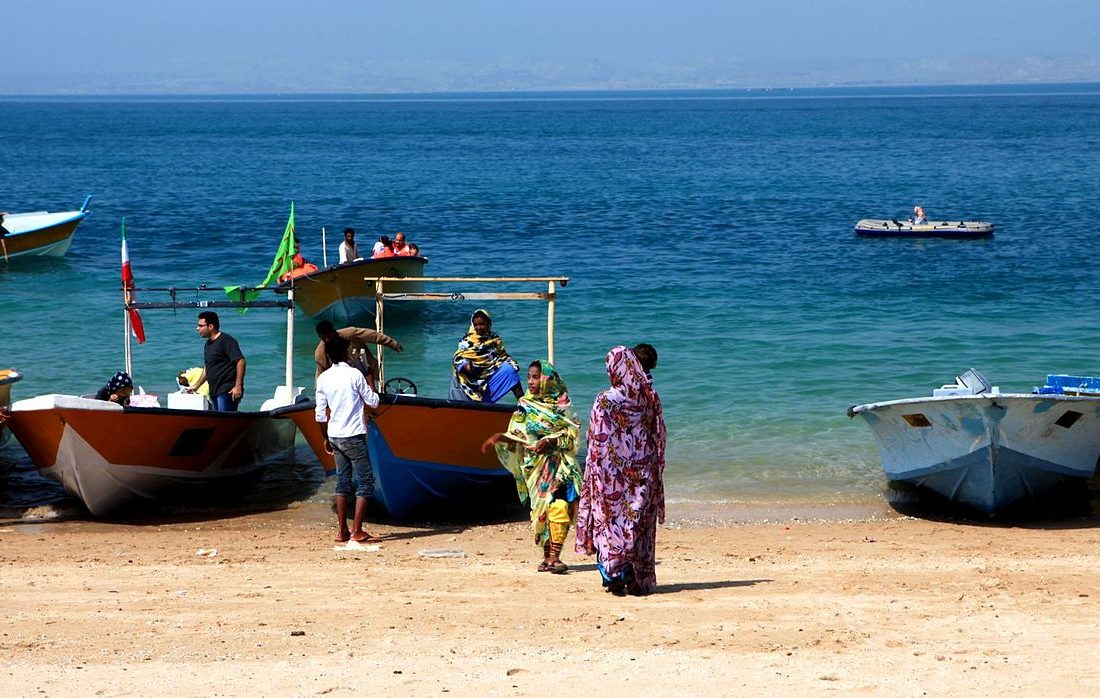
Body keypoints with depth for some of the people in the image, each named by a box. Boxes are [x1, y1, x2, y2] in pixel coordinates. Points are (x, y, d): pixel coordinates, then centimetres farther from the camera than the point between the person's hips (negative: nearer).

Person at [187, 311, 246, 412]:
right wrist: (196, 386, 28)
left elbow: (240, 361, -18)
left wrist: (238, 386, -23)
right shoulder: (208, 344, 19)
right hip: (215, 392, 9)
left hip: (227, 391, -9)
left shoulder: (226, 341, -11)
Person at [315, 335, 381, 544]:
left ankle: (342, 531, 11)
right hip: (353, 435, -6)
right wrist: (370, 386, 14)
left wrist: (326, 438, 18)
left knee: (343, 481, 13)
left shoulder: (323, 378, 4)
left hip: (335, 436, 6)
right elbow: (373, 402, -4)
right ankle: (357, 531, -7)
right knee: (365, 482, -1)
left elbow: (320, 413, 8)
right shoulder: (354, 375, -11)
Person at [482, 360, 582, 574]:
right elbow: (517, 436, 9)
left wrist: (551, 440, -19)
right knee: (540, 509, 3)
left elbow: (573, 432, -4)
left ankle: (554, 556, -16)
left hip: (557, 464, -3)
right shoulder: (525, 405, 8)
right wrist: (499, 438, -9)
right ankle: (547, 556, 13)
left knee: (559, 506, -16)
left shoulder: (561, 404, 0)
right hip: (534, 464, 3)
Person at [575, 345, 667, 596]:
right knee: (641, 524, 8)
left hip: (613, 472, -3)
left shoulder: (605, 401, -11)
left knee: (611, 519, 4)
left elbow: (598, 444, -9)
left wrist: (594, 478, -1)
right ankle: (639, 580, 9)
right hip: (643, 474, 4)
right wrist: (654, 471, 14)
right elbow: (659, 439, 6)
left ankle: (615, 574, -5)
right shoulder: (649, 398, 1)